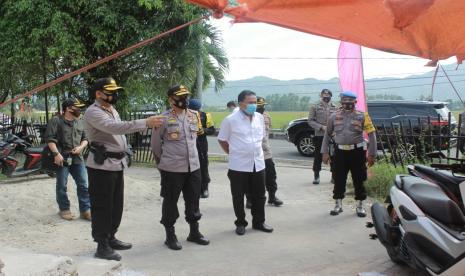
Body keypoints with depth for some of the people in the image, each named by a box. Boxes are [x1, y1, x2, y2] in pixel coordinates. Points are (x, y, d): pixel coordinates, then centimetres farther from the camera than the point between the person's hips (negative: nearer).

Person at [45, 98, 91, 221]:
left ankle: (85, 210, 9)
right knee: (62, 186, 5)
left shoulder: (80, 122, 14)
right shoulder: (56, 121, -4)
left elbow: (85, 138, 19)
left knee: (83, 185, 2)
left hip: (77, 158, 5)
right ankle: (64, 209, 19)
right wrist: (56, 153, -19)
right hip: (62, 158, -5)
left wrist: (81, 147, -1)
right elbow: (50, 138, -11)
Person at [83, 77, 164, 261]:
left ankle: (110, 238, 28)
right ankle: (102, 246, 6)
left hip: (117, 164, 9)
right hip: (102, 166, -9)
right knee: (102, 207, -2)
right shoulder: (93, 112, -15)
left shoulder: (112, 110, 15)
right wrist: (146, 123, -37)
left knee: (116, 205, 15)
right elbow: (116, 127, -31)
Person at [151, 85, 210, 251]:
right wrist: (162, 163, 9)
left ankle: (194, 232, 29)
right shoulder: (164, 118, -10)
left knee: (193, 200, 14)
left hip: (193, 166, 5)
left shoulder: (194, 116, 6)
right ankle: (170, 235, 18)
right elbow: (155, 144, -1)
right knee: (170, 201, 6)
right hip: (172, 168, -5)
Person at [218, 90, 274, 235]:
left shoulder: (260, 117, 4)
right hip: (238, 165, -4)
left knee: (259, 195, 13)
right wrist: (234, 154, 1)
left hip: (258, 164, 5)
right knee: (238, 197, 7)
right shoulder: (230, 120, -12)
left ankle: (259, 222, 28)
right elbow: (222, 140, -1)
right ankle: (240, 223, 23)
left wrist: (255, 151, 13)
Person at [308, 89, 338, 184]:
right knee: (318, 157, 3)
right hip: (319, 136, -1)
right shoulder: (315, 107, 3)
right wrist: (321, 127, -13)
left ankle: (334, 176, 15)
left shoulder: (335, 108, 7)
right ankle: (316, 176, 14)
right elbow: (310, 121, -2)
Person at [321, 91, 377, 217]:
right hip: (340, 151, 2)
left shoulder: (362, 116, -2)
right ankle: (338, 205, 22)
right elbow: (327, 134, 11)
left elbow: (371, 134, -2)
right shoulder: (334, 116, 5)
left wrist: (372, 154, -5)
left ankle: (360, 206, 20)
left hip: (357, 151, -2)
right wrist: (325, 152, 7)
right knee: (339, 180, 7)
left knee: (358, 180, 6)